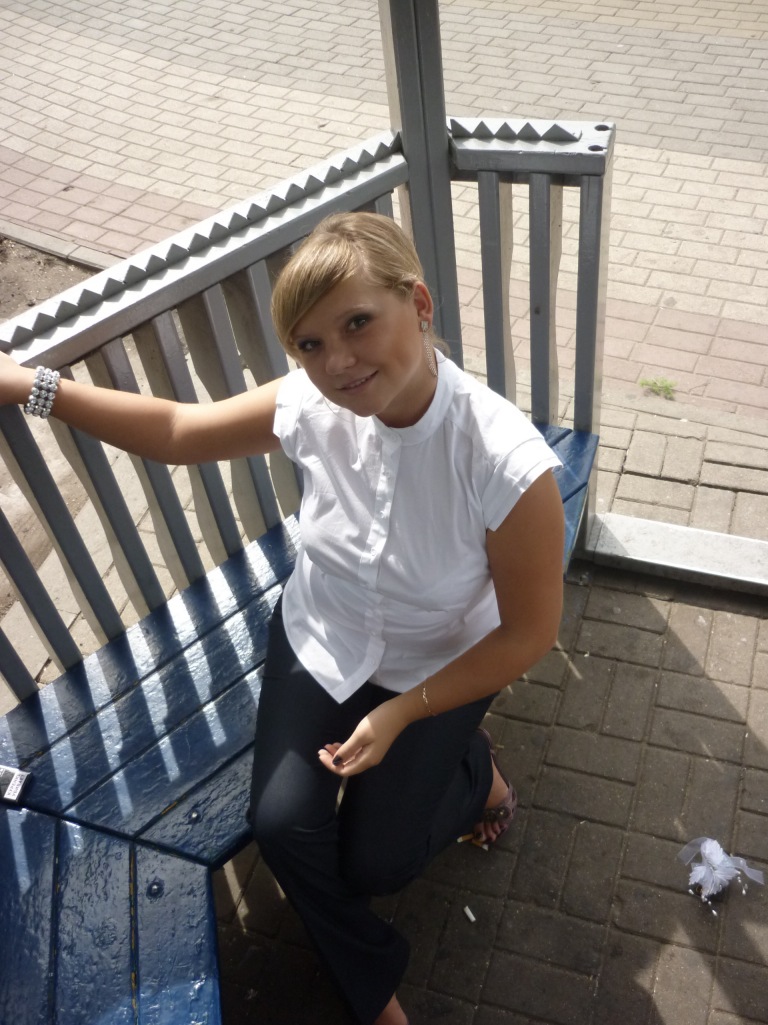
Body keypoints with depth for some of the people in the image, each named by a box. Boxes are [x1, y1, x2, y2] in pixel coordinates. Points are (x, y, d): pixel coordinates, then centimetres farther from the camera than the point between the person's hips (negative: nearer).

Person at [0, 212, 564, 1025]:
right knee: (281, 823, -11)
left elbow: (529, 633, -20)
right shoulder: (313, 405, -23)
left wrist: (400, 714, -18)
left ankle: (471, 767, 32)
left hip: (438, 671, -3)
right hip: (318, 642, 3)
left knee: (372, 866, 0)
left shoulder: (507, 464, -34)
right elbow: (174, 432, -6)